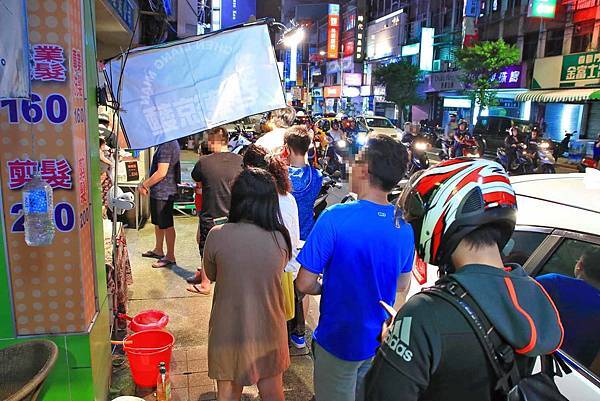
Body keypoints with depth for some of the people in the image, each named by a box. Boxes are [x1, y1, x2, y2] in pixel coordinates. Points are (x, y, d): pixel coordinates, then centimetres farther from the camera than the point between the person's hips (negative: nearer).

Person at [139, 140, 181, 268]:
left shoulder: (167, 145, -22)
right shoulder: (170, 142, 10)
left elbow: (161, 173, -25)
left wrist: (144, 184, -13)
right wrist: (148, 184, 13)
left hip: (163, 192, -10)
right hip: (158, 191, 10)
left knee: (166, 225, 0)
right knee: (158, 223, 21)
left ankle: (170, 257, 12)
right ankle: (158, 250, 37)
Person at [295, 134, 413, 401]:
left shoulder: (335, 218, -26)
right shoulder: (404, 226, -8)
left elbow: (305, 284, -20)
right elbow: (401, 288, 5)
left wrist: (327, 288, -1)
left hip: (338, 341, -4)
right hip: (380, 341, 5)